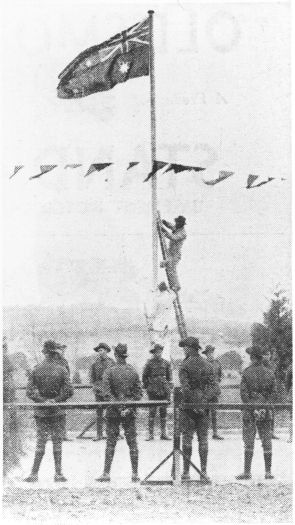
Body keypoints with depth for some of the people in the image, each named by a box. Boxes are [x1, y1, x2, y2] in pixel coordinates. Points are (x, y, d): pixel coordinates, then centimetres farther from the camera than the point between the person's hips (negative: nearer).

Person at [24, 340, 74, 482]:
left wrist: (42, 401, -5)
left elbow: (29, 391, -5)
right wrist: (56, 400, -5)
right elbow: (69, 391, -11)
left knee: (40, 442, 6)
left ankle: (34, 473, 1)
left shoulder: (36, 370, -1)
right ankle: (58, 474, 5)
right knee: (57, 442, 5)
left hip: (41, 411, 1)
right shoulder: (61, 369, -6)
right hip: (57, 412, -1)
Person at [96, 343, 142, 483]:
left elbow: (107, 394, -12)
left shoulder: (109, 372, -6)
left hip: (113, 412, -2)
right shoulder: (133, 372, 3)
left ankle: (106, 473, 3)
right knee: (132, 442, 6)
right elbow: (139, 393, 0)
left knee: (111, 442, 3)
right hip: (130, 413, 2)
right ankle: (135, 474, 6)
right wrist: (129, 408, -4)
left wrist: (118, 408, -11)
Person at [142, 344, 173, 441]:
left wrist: (169, 388, 8)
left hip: (164, 389, 3)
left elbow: (169, 377, 14)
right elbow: (144, 377, 5)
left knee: (163, 411, 6)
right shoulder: (150, 363, -1)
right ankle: (150, 434, -1)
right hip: (153, 391, -3)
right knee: (152, 411, -5)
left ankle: (163, 433, 13)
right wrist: (147, 387, 2)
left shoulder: (166, 363, 8)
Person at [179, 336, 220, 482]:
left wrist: (193, 403, -11)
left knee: (187, 438, 2)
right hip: (204, 406, 4)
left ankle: (186, 471, 3)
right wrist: (205, 399, -6)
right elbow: (215, 387, 1)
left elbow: (185, 388, -17)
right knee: (203, 438, 7)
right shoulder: (208, 365, 8)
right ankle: (204, 472, 5)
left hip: (189, 405, -4)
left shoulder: (185, 365, -8)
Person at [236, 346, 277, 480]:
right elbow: (274, 393, 2)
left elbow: (243, 393, -11)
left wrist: (251, 407, -8)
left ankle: (247, 472, -1)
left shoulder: (247, 372, -6)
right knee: (266, 442, 7)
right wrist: (267, 406, 1)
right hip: (266, 413, 3)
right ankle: (268, 472, 8)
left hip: (250, 412, -3)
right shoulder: (270, 373, 5)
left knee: (249, 442, 0)